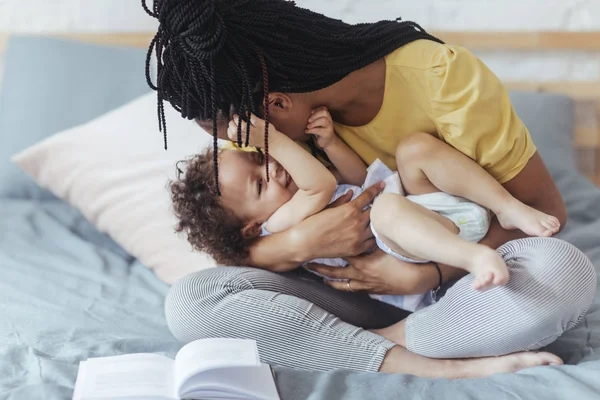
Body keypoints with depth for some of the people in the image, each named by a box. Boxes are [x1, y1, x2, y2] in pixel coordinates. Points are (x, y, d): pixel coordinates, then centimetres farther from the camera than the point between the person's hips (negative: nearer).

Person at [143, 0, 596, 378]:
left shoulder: (440, 76, -19)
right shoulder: (269, 120, -9)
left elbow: (546, 208, -14)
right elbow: (229, 254, -7)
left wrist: (428, 274, -27)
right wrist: (299, 244, -29)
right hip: (354, 288, 3)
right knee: (189, 302, -22)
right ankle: (420, 363, -26)